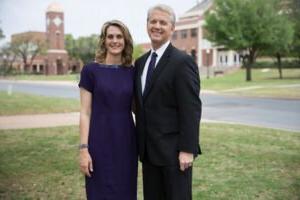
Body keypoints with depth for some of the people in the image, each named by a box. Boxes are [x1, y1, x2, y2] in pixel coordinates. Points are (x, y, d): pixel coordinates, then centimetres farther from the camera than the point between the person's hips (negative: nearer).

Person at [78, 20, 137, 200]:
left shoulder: (132, 71, 5)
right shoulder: (91, 70, -4)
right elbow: (85, 113, -5)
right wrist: (84, 148, -10)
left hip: (127, 141, 3)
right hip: (100, 142, -3)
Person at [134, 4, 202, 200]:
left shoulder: (183, 61, -11)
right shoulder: (140, 62, 11)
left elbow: (191, 109, -15)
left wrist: (187, 149, -17)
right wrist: (141, 143, 16)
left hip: (173, 150, -6)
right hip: (148, 150, 7)